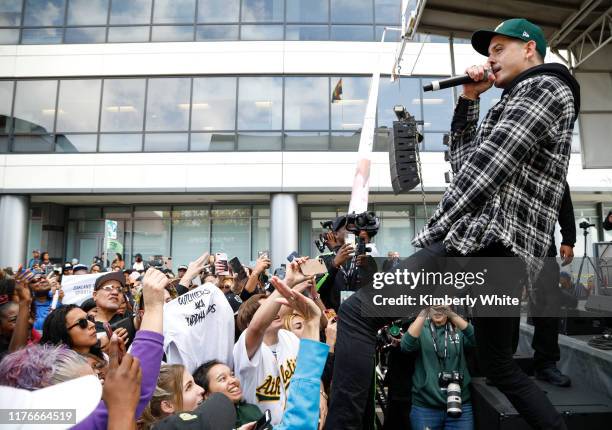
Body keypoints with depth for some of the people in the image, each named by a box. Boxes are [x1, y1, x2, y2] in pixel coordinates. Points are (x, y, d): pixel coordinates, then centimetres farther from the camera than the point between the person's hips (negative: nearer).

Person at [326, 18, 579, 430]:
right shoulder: (520, 100, 30)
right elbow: (463, 163, 28)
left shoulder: (544, 86, 0)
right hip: (507, 255, 11)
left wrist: (432, 232, -14)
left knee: (357, 313, -20)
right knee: (500, 366, 25)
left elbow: (486, 168, -15)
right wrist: (469, 100, 22)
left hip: (488, 242, -11)